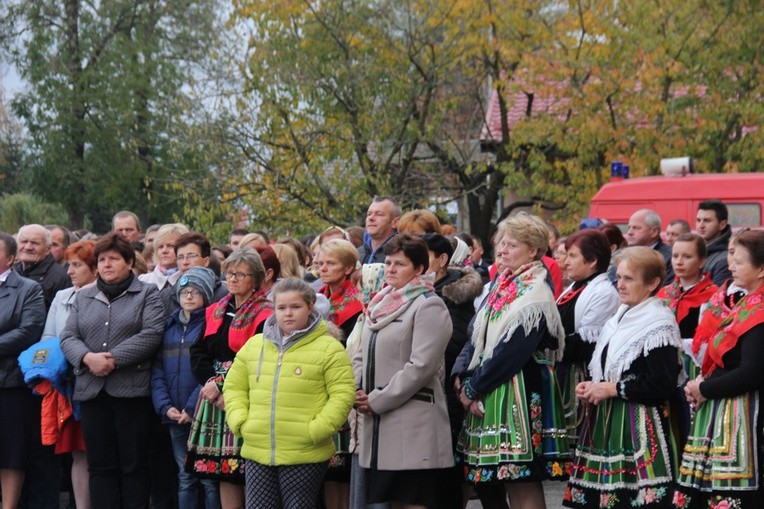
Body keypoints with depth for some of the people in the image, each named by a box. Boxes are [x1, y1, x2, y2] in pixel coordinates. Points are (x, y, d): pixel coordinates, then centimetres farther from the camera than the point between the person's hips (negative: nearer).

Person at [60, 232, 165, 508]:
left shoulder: (147, 294, 4)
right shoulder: (83, 297, 18)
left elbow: (151, 335, -9)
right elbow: (68, 337, 8)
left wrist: (114, 359, -16)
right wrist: (88, 358, -12)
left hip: (132, 390, -4)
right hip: (92, 390, 4)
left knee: (134, 464, -1)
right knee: (100, 465, 5)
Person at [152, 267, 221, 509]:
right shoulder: (169, 326, 13)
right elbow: (157, 370, 8)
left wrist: (193, 408, -16)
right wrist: (165, 406, -5)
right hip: (175, 416, 5)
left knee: (209, 479, -3)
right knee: (185, 477, 11)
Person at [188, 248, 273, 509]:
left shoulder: (264, 315, -6)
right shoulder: (215, 312, 15)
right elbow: (198, 353, 7)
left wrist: (220, 385, -14)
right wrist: (212, 385, -9)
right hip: (214, 399, 6)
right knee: (222, 468, 6)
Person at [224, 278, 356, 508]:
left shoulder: (329, 348, -4)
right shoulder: (253, 345, 11)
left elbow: (343, 394, -8)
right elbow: (234, 387, 17)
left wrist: (315, 430, -15)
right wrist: (240, 422, 2)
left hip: (306, 456, -4)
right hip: (257, 453, 4)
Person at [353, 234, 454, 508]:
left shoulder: (429, 306, -7)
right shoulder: (380, 305, 18)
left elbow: (421, 366, -16)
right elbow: (361, 357, 21)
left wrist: (377, 400, -13)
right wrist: (356, 392, 2)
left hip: (413, 426, -8)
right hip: (379, 425, 8)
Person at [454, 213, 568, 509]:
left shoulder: (535, 295, -12)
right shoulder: (500, 287, 15)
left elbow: (512, 350, -17)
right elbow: (477, 337, 13)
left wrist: (474, 387, -13)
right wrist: (463, 377, -2)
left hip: (521, 392, -8)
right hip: (491, 394, 8)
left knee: (523, 483, -8)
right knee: (509, 482, 9)